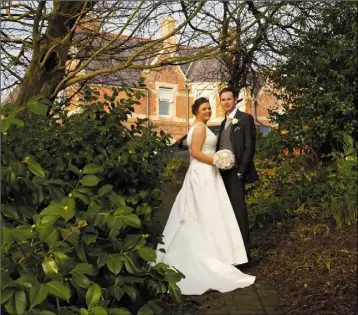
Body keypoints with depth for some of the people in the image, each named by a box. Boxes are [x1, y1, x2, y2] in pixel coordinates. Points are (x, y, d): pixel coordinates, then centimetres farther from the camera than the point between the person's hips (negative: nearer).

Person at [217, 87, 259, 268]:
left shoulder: (245, 118, -5)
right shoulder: (224, 122, 18)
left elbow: (250, 147, -11)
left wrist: (240, 171, -16)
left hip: (235, 172, -8)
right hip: (223, 172, 8)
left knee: (238, 211, -9)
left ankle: (244, 254, -3)